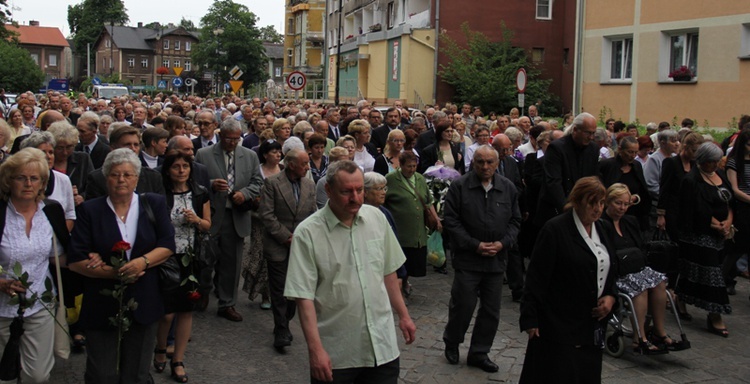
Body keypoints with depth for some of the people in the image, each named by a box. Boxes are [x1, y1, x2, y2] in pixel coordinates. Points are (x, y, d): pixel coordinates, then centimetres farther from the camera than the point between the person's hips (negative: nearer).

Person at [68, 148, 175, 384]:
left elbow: (168, 245, -2)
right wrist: (112, 272, -19)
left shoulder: (154, 204, 4)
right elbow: (75, 261, -6)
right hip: (102, 306, -1)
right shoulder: (90, 210, -1)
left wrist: (143, 261, -21)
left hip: (144, 304, 1)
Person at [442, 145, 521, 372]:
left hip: (497, 259, 4)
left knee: (491, 310, 9)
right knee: (463, 305, 2)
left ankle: (479, 353, 24)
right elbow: (451, 221, -8)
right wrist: (474, 245, -14)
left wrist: (503, 243, -8)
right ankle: (451, 343, 28)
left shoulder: (508, 188, 4)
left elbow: (515, 221, 9)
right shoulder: (459, 187, -6)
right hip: (468, 258, -4)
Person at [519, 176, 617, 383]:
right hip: (560, 325, -7)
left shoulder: (602, 230, 12)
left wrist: (611, 296, 1)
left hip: (592, 324, 7)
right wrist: (530, 319, -15)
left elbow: (612, 271, 21)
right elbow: (536, 278, -13)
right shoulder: (555, 229, -11)